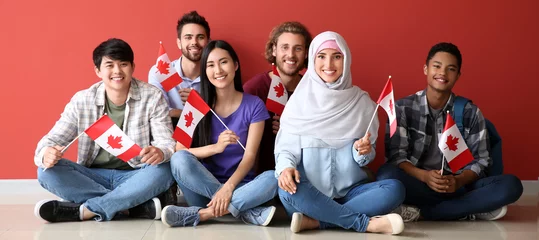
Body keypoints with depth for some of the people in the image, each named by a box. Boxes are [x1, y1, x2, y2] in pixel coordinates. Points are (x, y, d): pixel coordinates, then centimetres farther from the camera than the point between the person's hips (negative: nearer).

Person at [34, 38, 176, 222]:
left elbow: (167, 142, -10)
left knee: (163, 171, -33)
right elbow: (52, 139, -4)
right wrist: (46, 154, -30)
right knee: (47, 171, -22)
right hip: (93, 177, 2)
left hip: (135, 177, -2)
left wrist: (160, 152, -37)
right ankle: (134, 206, -28)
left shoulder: (152, 97, -6)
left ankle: (83, 210, -28)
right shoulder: (81, 101, -2)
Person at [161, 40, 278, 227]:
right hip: (203, 186, 0)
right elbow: (179, 151, -9)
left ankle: (201, 213, -30)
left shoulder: (254, 105, -1)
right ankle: (246, 211, -28)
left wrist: (228, 187, -26)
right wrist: (215, 147, -27)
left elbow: (249, 155, -8)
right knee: (179, 160, -30)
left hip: (239, 185, 0)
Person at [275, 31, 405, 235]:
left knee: (394, 188, -23)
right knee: (287, 188, -34)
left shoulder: (361, 101, 4)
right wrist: (285, 167, -23)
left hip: (350, 191, 2)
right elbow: (286, 145, -2)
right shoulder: (299, 99, 2)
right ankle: (368, 223, -25)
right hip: (310, 193, -1)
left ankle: (314, 221, -28)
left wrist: (363, 151, -16)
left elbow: (366, 157, 7)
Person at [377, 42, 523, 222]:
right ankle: (467, 210, -24)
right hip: (418, 183, -2)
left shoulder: (471, 112, 3)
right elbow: (395, 156, -7)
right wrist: (425, 176, -26)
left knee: (511, 185, -23)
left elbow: (480, 160, 1)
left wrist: (458, 181, -20)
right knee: (387, 176, -34)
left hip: (458, 185, 2)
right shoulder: (402, 108, -1)